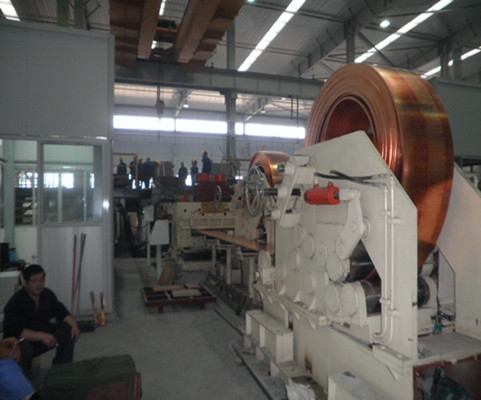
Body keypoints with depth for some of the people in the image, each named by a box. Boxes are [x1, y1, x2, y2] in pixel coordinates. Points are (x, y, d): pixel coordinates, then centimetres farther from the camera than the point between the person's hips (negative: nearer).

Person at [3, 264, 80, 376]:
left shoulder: (48, 295, -3)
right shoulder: (14, 303, -22)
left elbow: (61, 312, 3)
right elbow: (15, 331, -31)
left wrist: (73, 324, -17)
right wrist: (42, 336, -41)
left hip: (44, 337, 6)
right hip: (20, 341, -6)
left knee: (68, 330, -12)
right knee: (23, 346, -38)